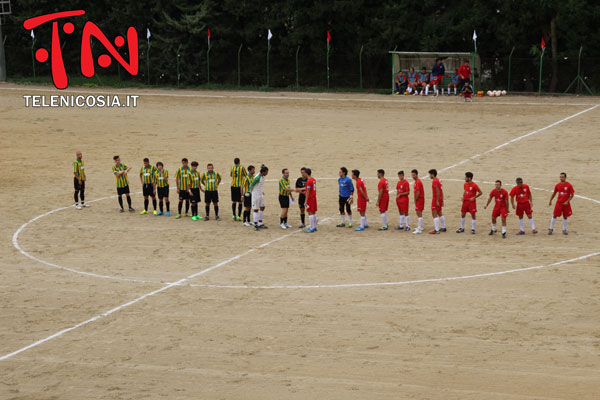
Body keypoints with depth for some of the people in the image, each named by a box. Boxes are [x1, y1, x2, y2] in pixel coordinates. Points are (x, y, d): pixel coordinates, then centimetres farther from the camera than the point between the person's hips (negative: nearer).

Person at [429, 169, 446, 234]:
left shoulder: (434, 181, -16)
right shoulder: (439, 180, 12)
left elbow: (438, 191, -22)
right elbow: (441, 191, 16)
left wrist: (437, 201, -22)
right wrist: (442, 201, 20)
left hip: (436, 199, -10)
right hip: (440, 199, 10)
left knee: (434, 214, -9)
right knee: (439, 213, 20)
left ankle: (436, 230, -12)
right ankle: (443, 228, 29)